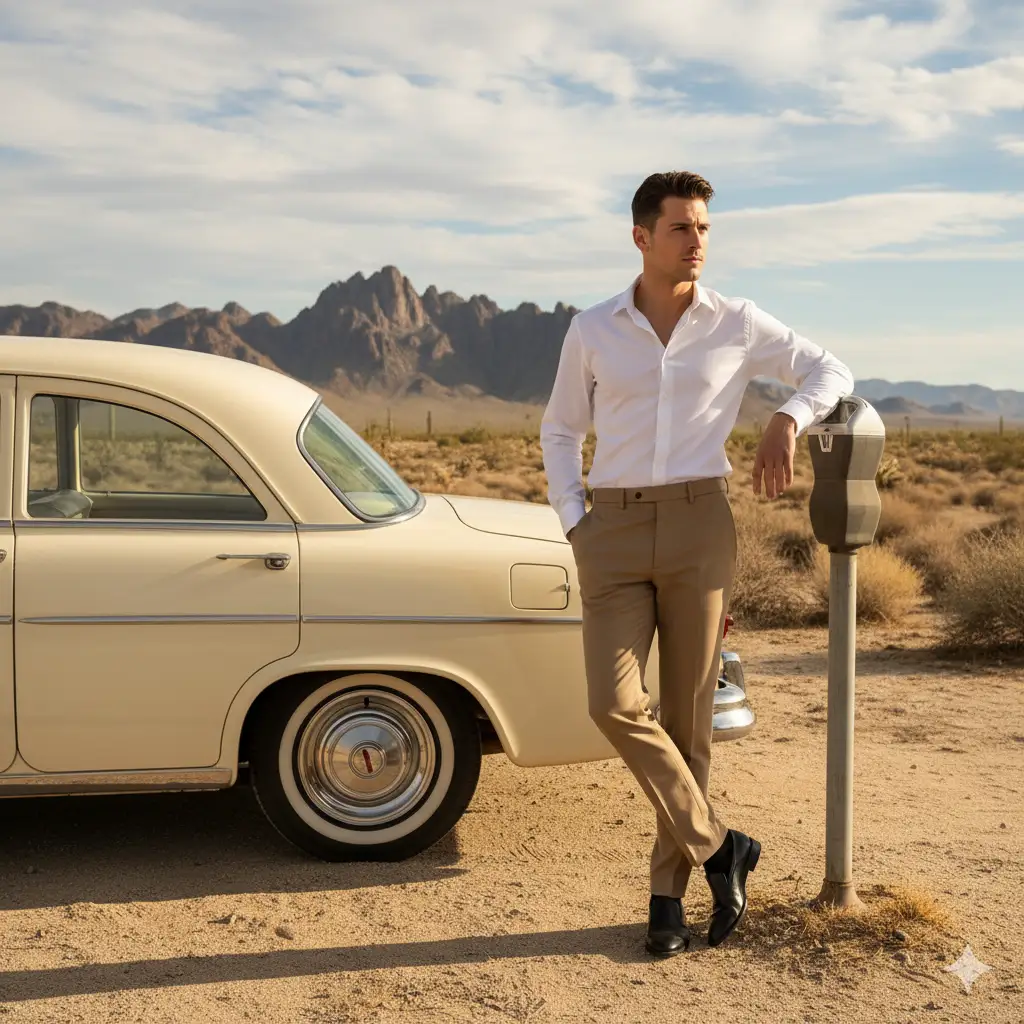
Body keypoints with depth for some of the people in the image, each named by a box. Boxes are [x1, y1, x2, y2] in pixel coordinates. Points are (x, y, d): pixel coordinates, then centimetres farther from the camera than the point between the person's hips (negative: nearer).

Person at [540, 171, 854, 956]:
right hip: (615, 535, 1)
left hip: (699, 527, 0)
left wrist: (787, 423, -10)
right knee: (615, 705, -16)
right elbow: (561, 432, 15)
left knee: (687, 715, 1)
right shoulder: (592, 330, 5)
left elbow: (832, 372, 12)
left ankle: (669, 891, 16)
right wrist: (574, 527, 1)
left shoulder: (738, 323, 4)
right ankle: (718, 846, 2)